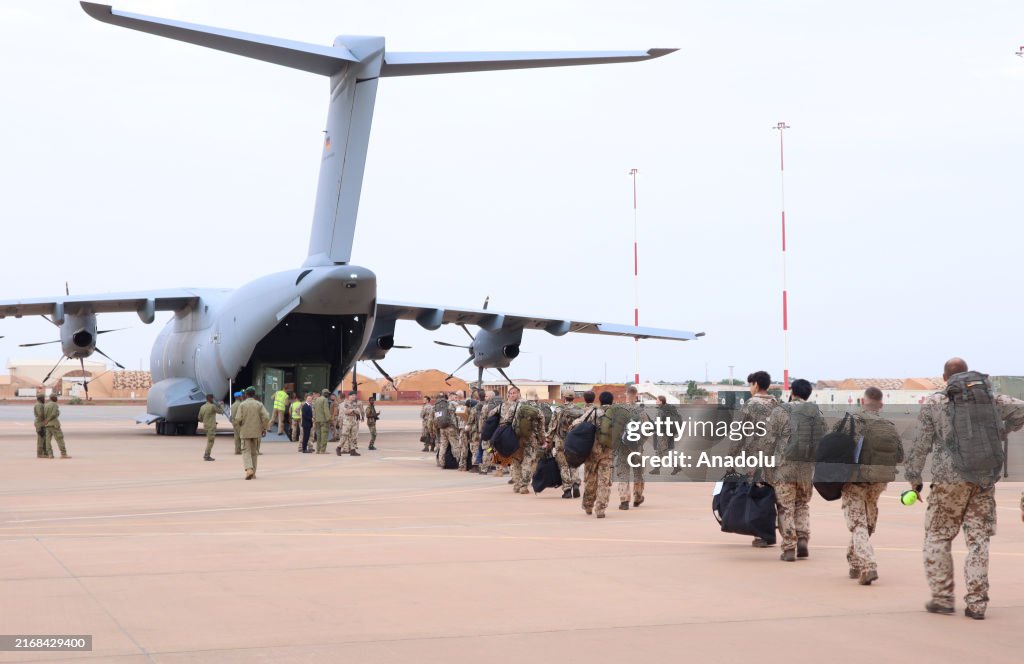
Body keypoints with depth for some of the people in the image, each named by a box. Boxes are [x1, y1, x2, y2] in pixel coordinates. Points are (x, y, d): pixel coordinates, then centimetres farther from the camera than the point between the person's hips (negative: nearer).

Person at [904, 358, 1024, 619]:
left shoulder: (934, 403, 0)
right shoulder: (990, 397, 8)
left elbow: (921, 445, 0)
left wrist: (913, 477, 9)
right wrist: (1002, 431, 17)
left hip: (950, 480, -3)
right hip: (985, 479, 3)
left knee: (937, 538, 9)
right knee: (978, 539, 7)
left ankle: (942, 598, 7)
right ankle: (977, 603, 4)